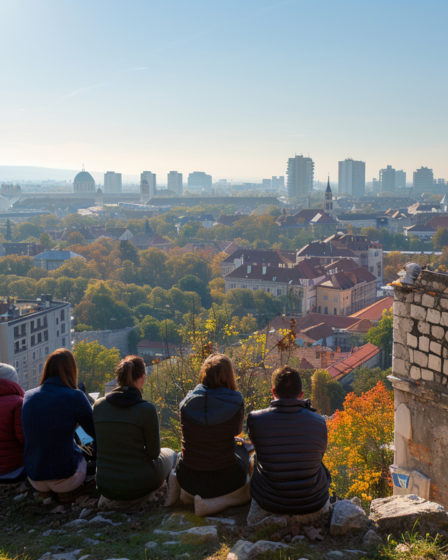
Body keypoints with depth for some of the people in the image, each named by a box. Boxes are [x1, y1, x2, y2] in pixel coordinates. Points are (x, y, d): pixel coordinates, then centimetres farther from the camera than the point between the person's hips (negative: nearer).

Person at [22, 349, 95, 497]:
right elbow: (96, 433, 0)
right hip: (65, 476, -5)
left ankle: (45, 491, 12)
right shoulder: (75, 397, -14)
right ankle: (64, 490, 7)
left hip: (34, 478, 5)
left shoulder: (28, 396, 0)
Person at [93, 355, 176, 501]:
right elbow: (154, 453, -8)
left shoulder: (98, 405, -5)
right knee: (169, 453, 29)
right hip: (138, 486, -4)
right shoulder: (146, 409, -19)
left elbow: (98, 446, 9)